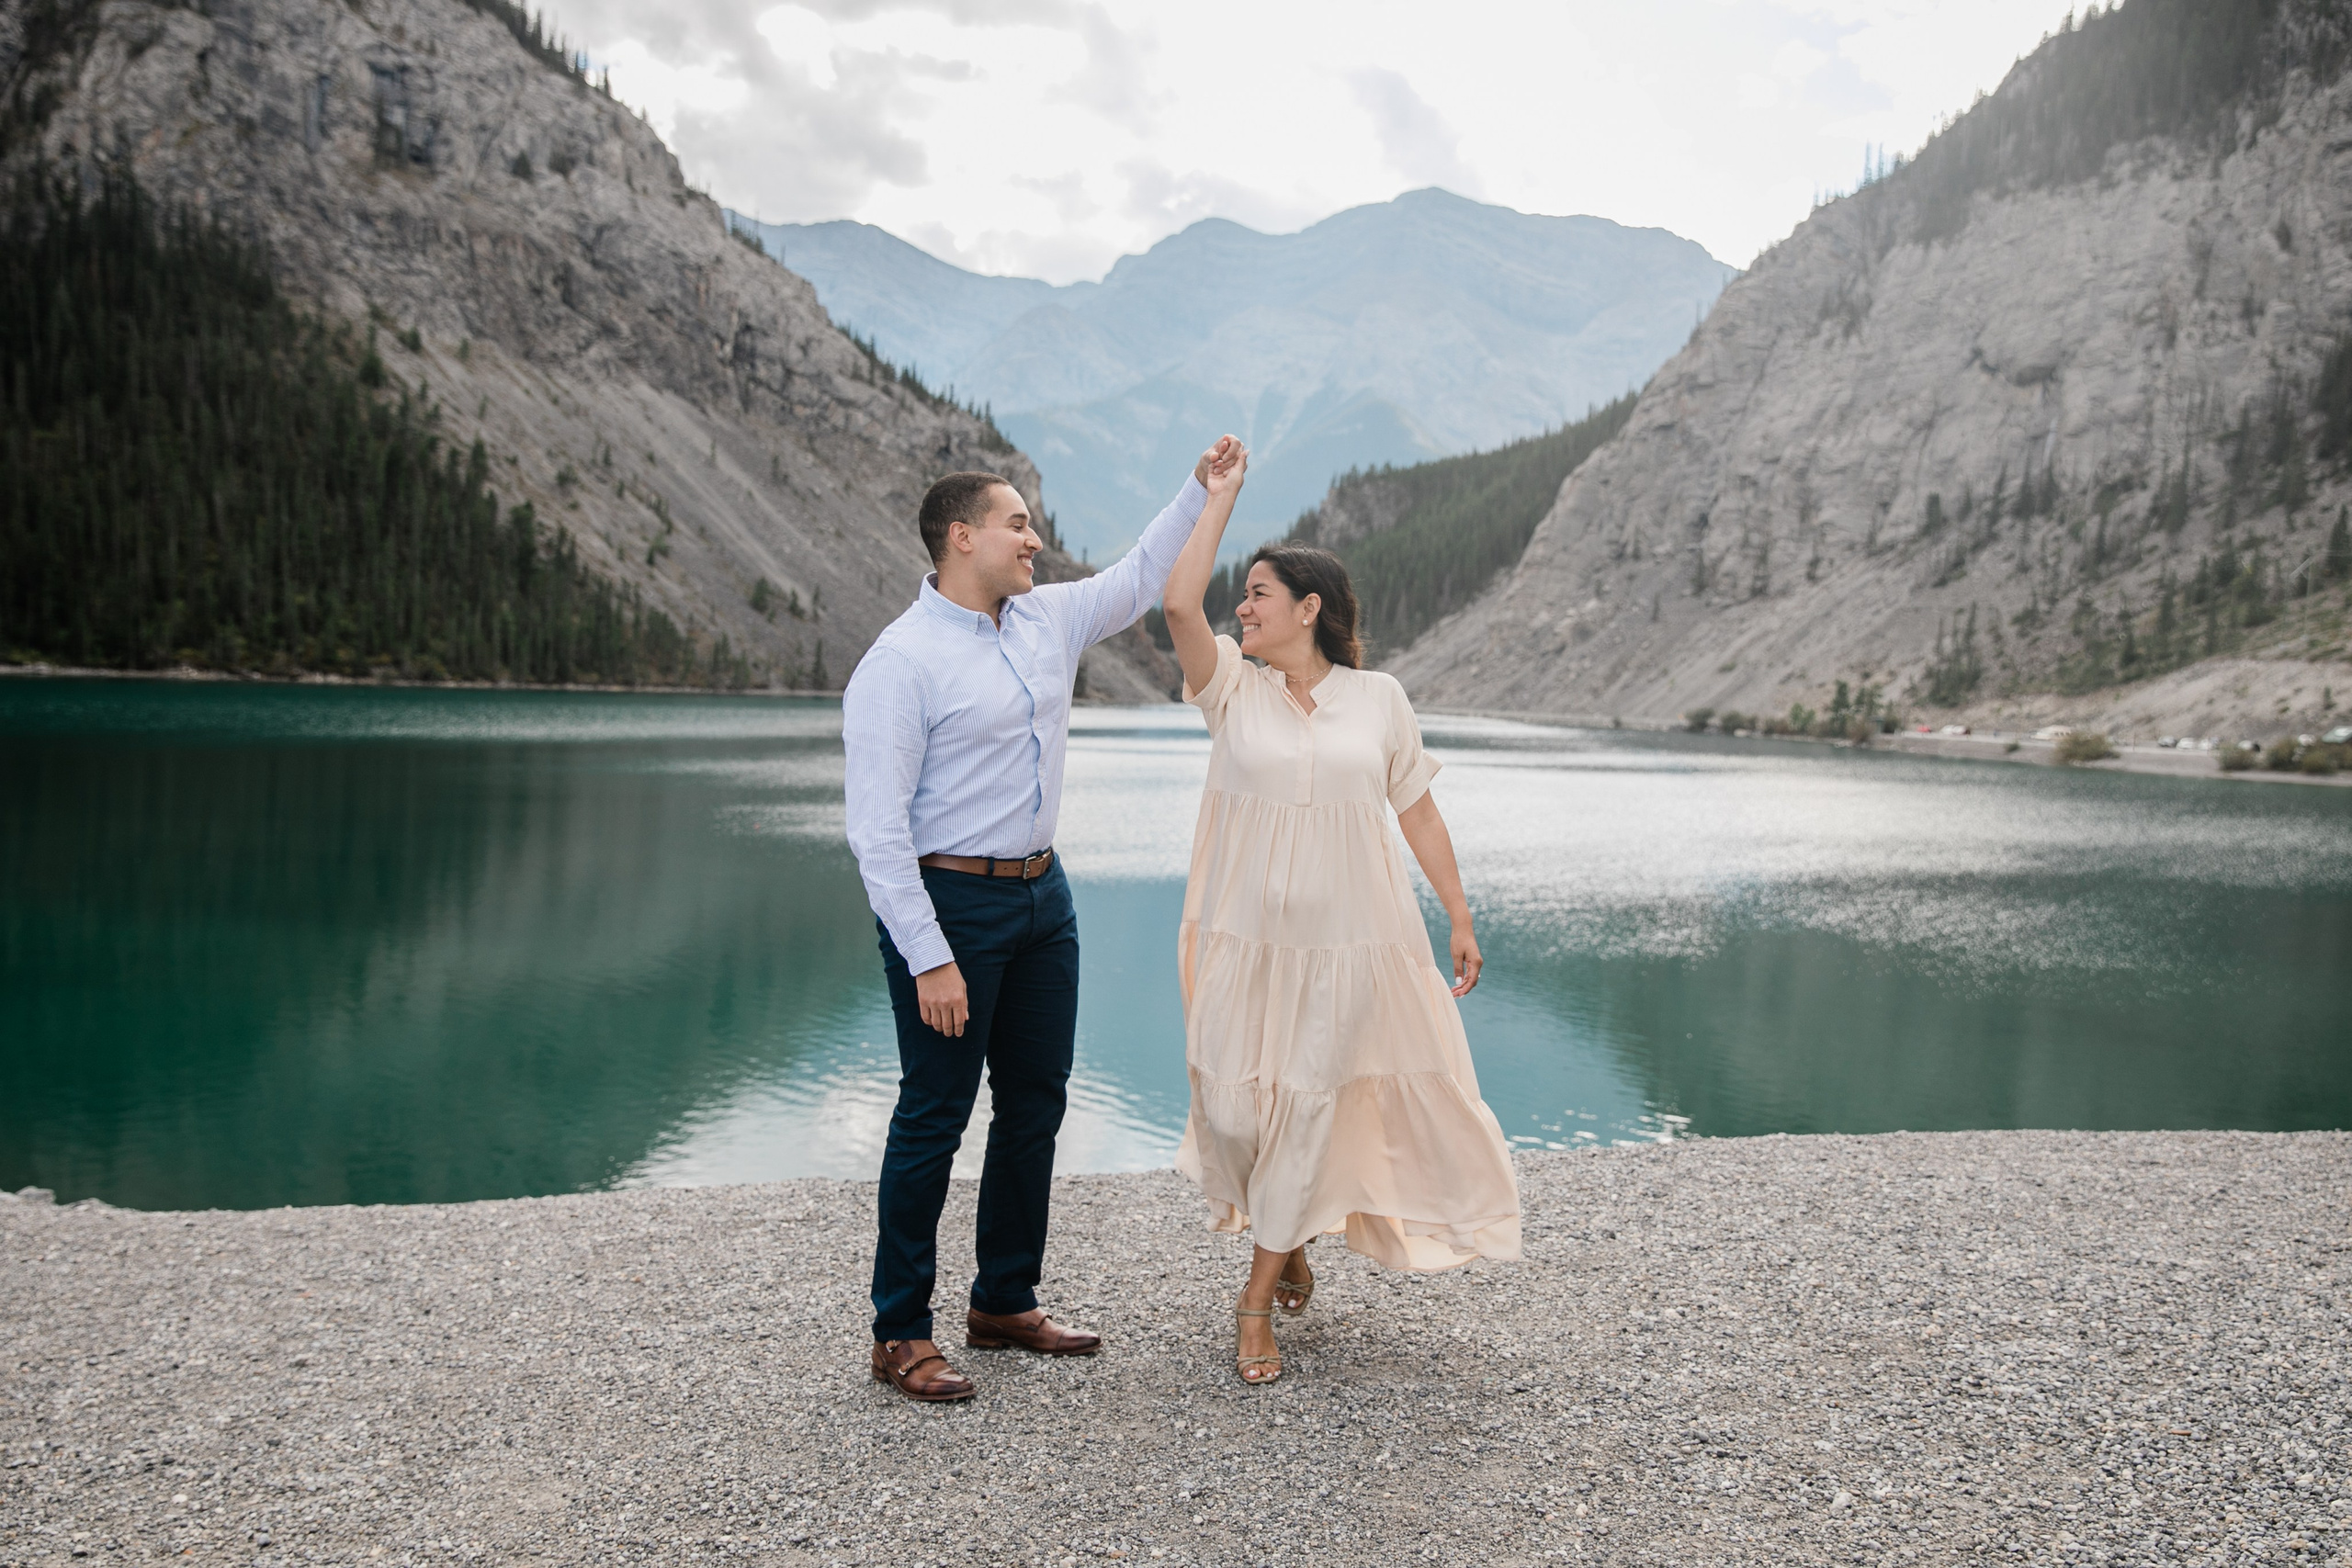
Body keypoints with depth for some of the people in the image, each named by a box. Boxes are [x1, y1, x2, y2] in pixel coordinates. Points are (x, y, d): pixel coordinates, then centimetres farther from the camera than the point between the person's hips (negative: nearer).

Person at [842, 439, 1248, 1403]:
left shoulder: (1048, 620, 8)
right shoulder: (900, 662, -15)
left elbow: (1143, 579, 27)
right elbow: (877, 828, -18)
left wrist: (1208, 491, 19)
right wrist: (929, 959, -22)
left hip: (1042, 894, 8)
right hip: (949, 901, -8)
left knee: (1036, 1104, 13)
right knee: (936, 1114, -2)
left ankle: (1006, 1303, 28)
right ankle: (900, 1334, 10)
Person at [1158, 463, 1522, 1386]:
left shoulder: (1378, 698, 4)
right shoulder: (1232, 690, 2)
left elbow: (1419, 813, 9)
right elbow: (1180, 604, -15)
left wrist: (1459, 918, 7)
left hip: (1349, 939, 0)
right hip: (1245, 937, 0)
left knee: (1311, 1108, 4)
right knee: (1233, 1109, 2)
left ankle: (1258, 1296, 19)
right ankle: (1286, 1234, 34)